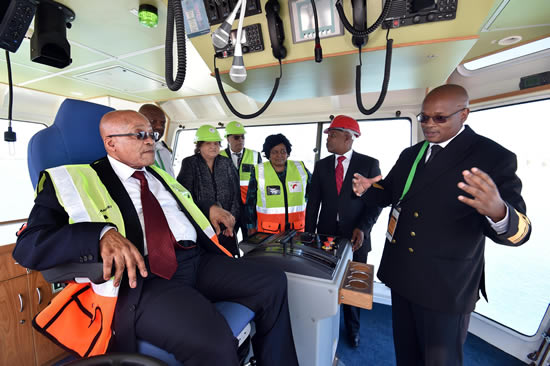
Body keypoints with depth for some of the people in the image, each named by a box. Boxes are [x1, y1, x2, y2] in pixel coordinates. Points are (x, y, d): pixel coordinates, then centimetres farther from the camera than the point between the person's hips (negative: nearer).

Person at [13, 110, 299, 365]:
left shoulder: (159, 175, 24)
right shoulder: (71, 180, 4)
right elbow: (29, 245, -6)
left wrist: (208, 208, 17)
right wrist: (103, 234, -26)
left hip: (198, 260, 7)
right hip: (141, 277, -6)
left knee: (273, 283, -4)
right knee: (213, 342, -32)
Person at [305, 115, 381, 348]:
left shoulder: (369, 164, -3)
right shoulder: (321, 165, 4)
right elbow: (313, 202, 4)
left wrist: (363, 228, -15)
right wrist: (309, 235, 2)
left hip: (356, 237, -1)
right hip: (326, 234, 2)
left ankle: (352, 328, 39)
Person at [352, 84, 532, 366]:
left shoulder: (493, 158, -13)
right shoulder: (410, 154, 6)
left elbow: (518, 230, -17)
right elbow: (389, 193, 14)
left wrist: (498, 211, -41)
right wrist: (367, 189, -8)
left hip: (445, 285, -5)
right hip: (402, 274, 6)